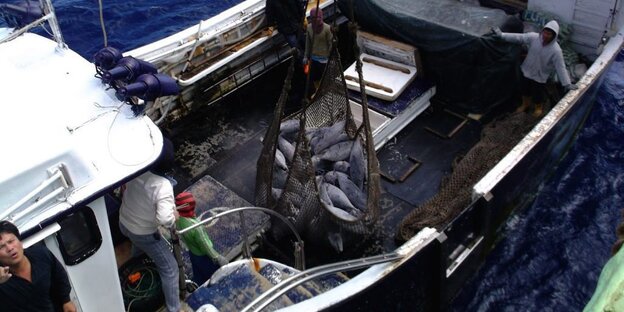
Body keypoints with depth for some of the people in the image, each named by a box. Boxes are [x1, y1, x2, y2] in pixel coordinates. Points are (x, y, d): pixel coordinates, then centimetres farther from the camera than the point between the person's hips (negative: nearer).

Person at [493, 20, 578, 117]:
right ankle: (525, 104, 56)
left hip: (540, 76, -3)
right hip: (527, 71, 3)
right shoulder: (534, 37, -20)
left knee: (538, 94, 18)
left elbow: (560, 67, -25)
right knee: (525, 90, 26)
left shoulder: (556, 50, -28)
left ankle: (538, 108, 51)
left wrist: (567, 84, -27)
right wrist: (501, 35, -19)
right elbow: (518, 37, -15)